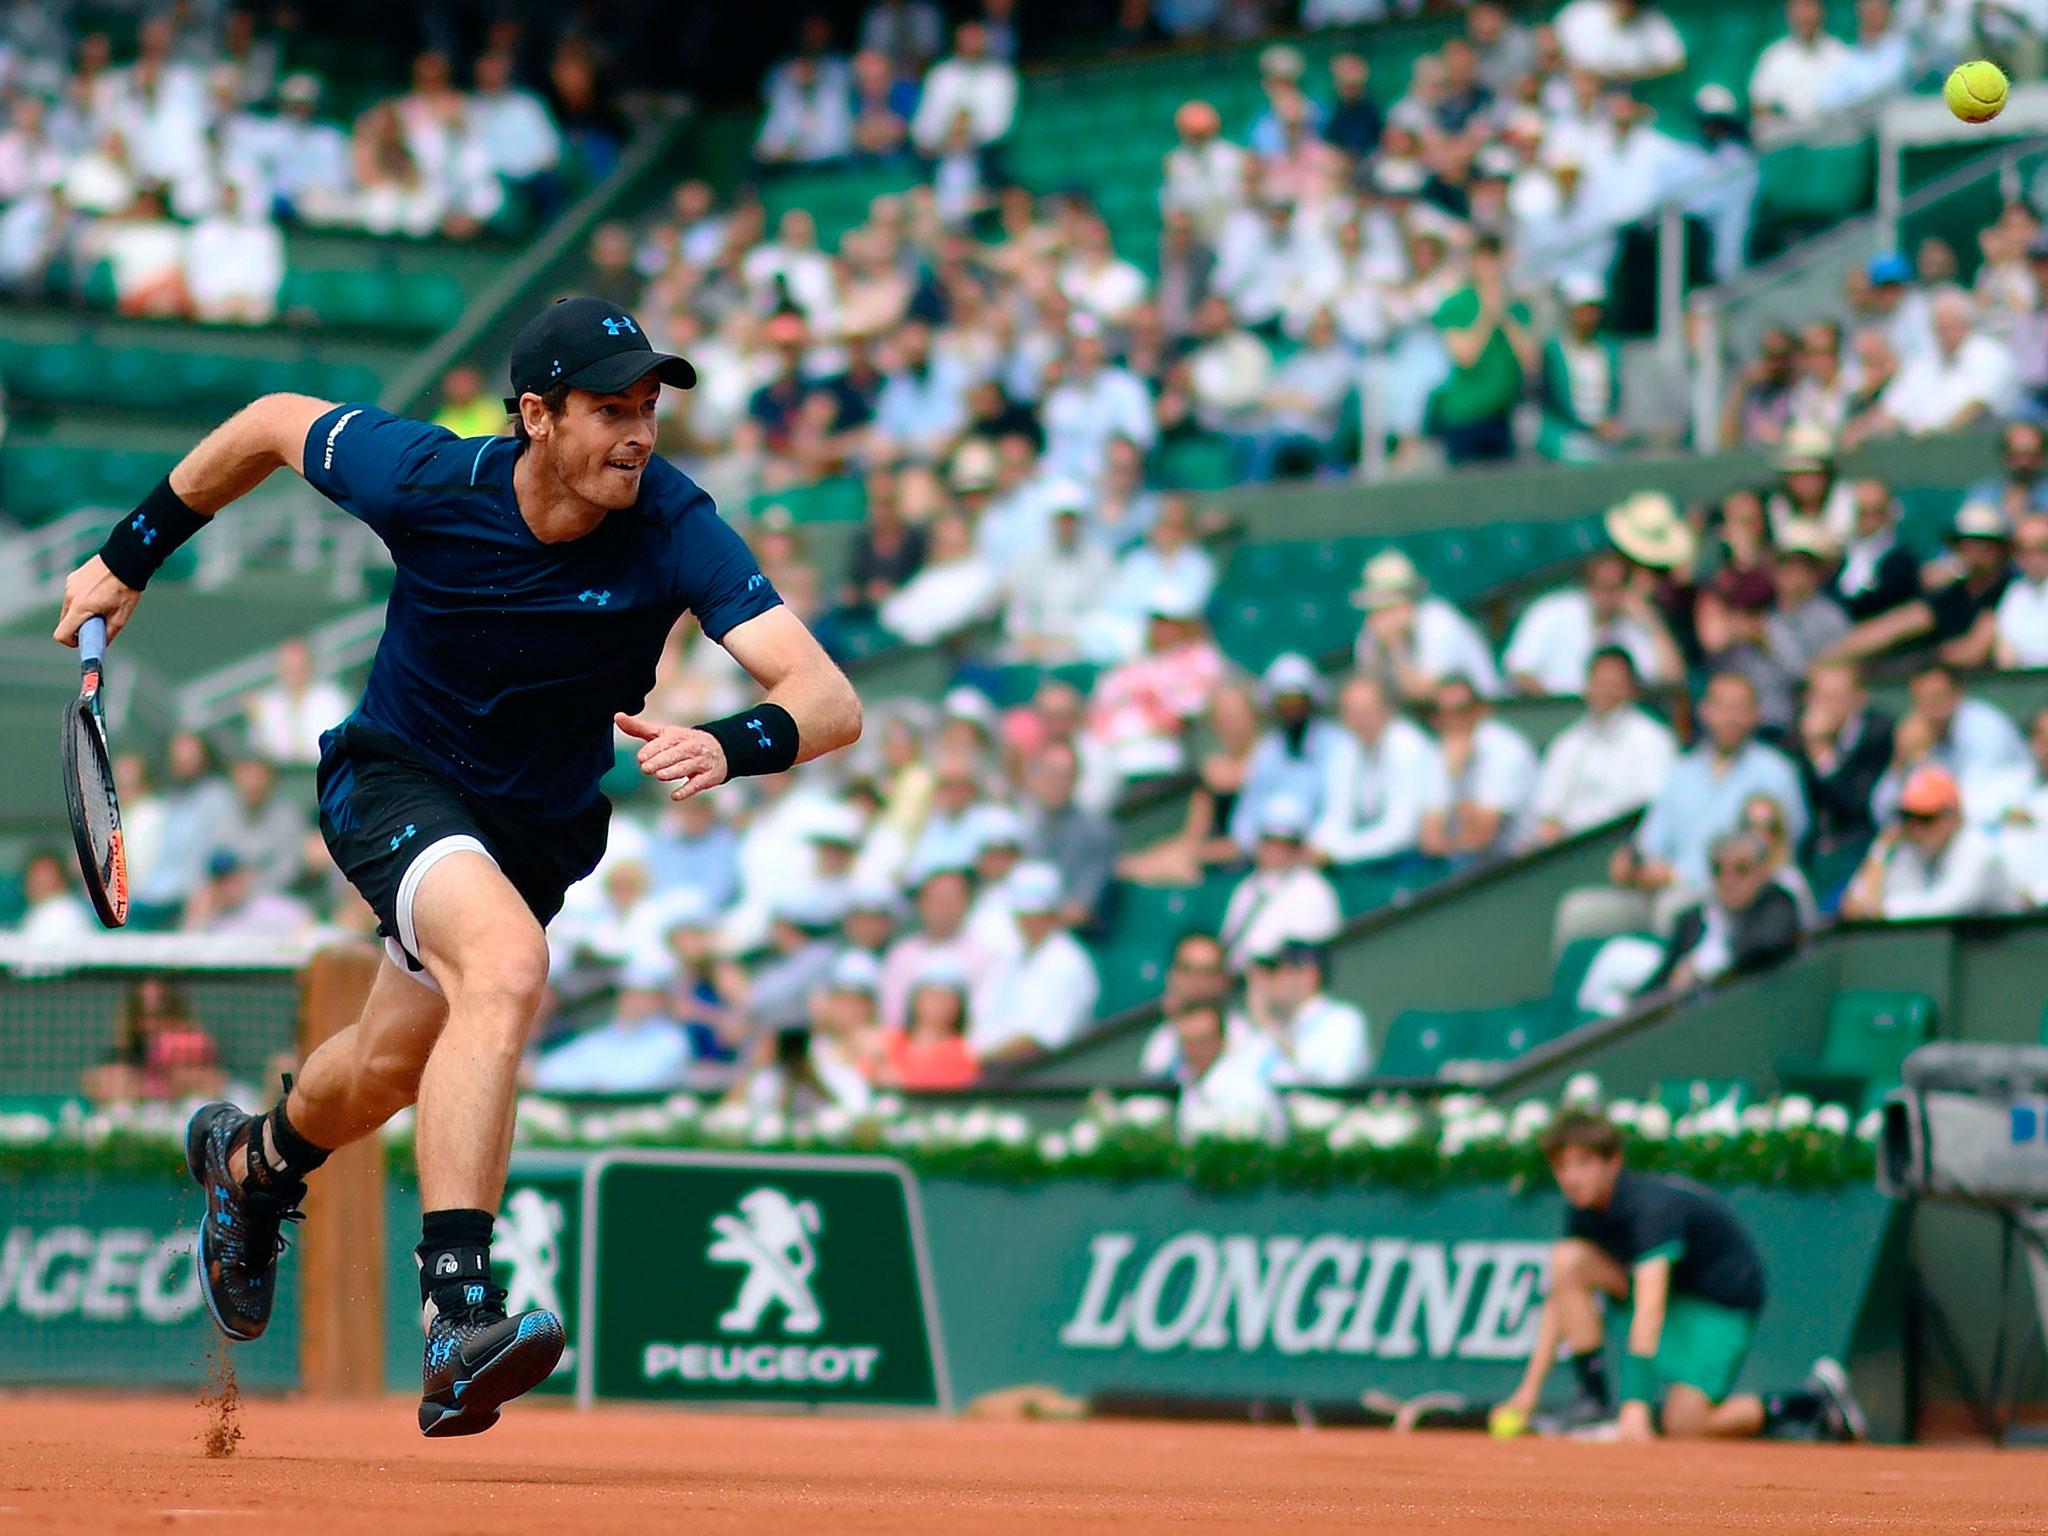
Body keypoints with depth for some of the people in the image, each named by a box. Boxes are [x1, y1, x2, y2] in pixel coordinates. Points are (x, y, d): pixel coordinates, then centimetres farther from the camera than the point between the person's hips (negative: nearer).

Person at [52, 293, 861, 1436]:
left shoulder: (673, 528, -26)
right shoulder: (427, 481, -25)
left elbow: (832, 702, -33)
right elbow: (274, 423, -4)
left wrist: (728, 746, -54)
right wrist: (129, 561, 4)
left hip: (540, 826, 4)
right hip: (394, 777, -3)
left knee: (388, 1070, 20)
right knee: (509, 962, -34)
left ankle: (256, 1159, 58)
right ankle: (459, 1320, -41)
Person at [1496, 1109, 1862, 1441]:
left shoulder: (1652, 1205, -33)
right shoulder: (1583, 1208, -9)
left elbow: (1649, 1307, -42)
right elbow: (1559, 1300, -2)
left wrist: (1635, 1403, -49)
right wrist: (1530, 1388, -9)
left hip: (1725, 1302, -7)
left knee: (1682, 1427, -21)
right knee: (1567, 1260, -16)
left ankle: (1815, 1401, -2)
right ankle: (1593, 1400, -10)